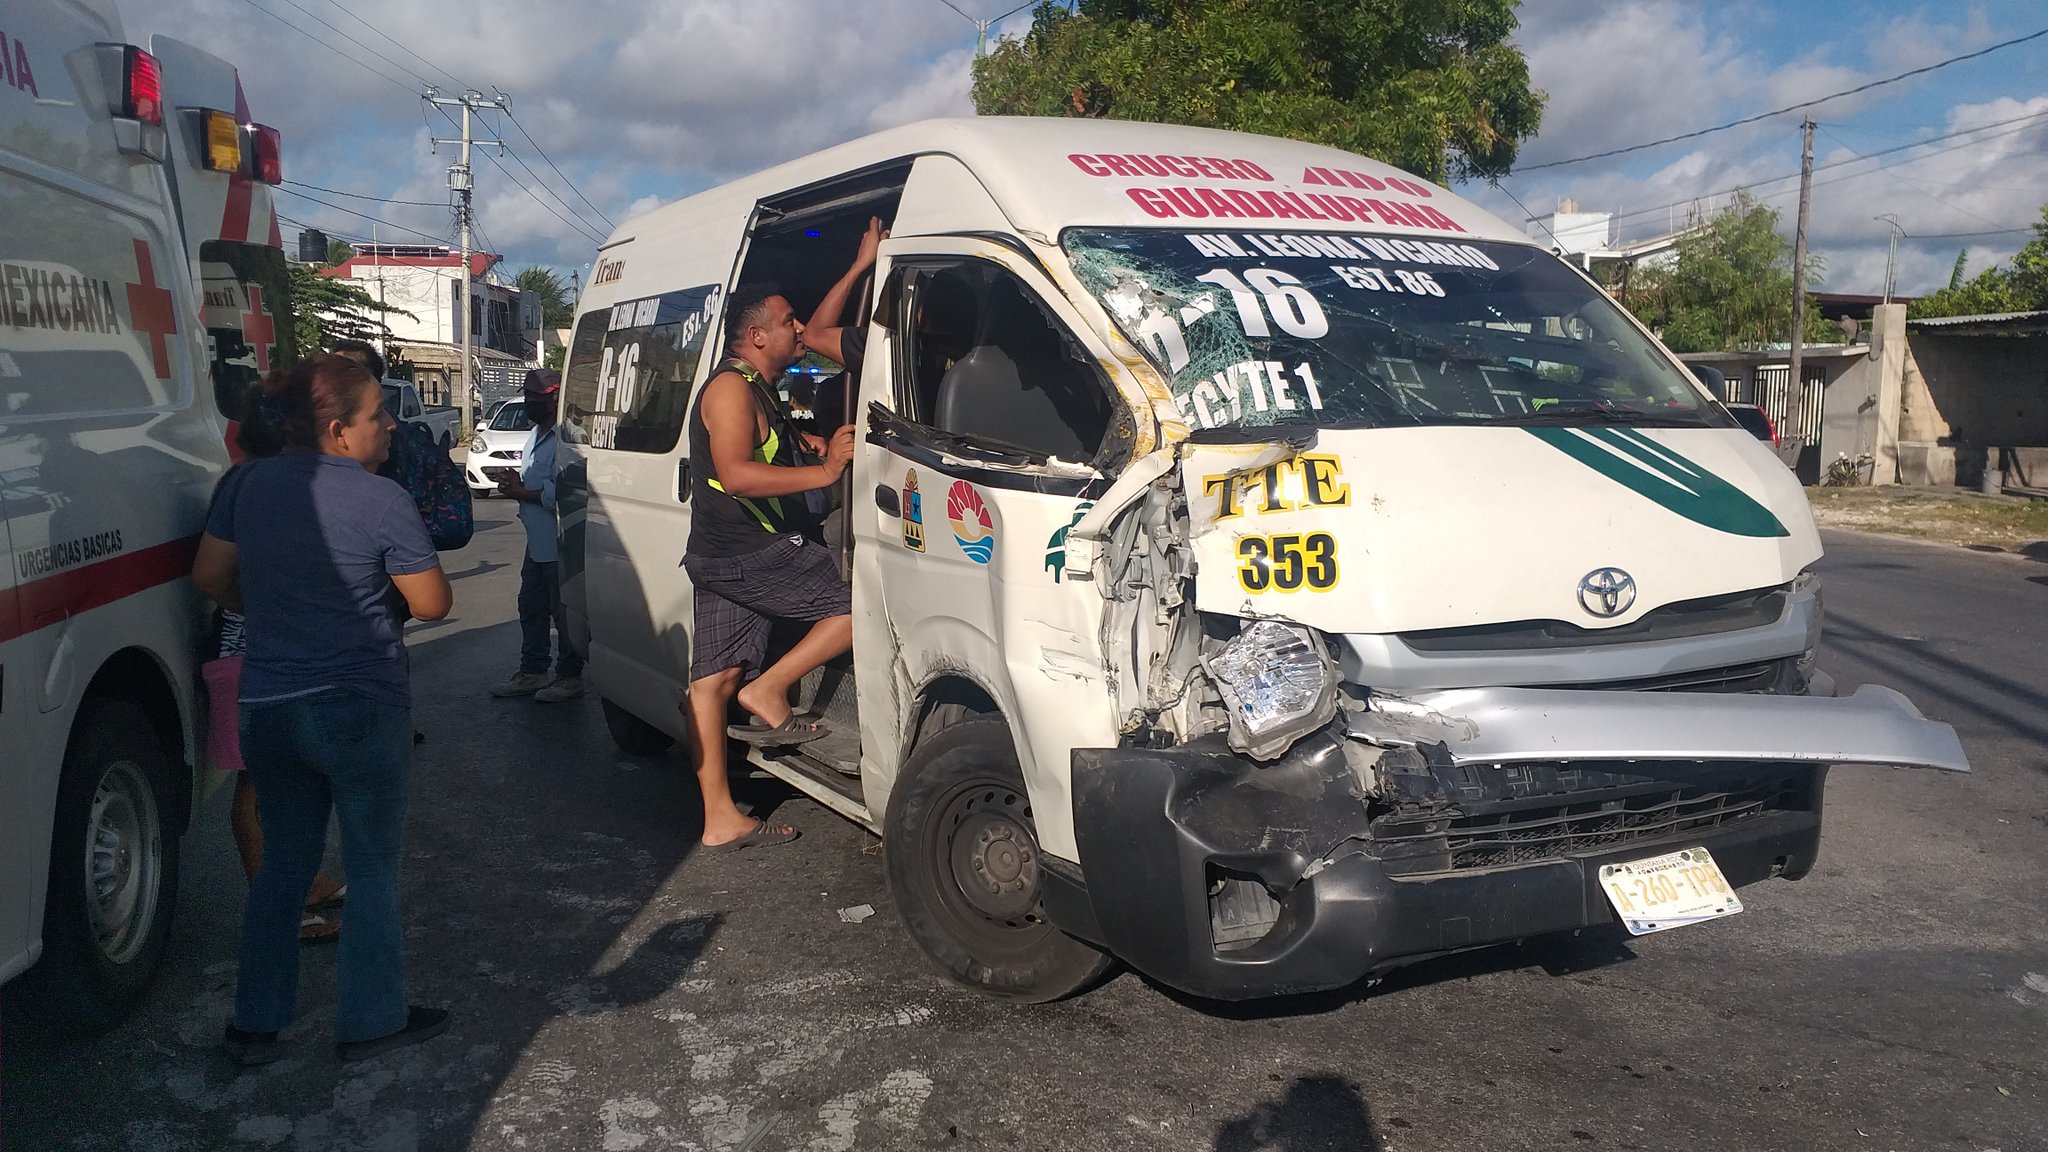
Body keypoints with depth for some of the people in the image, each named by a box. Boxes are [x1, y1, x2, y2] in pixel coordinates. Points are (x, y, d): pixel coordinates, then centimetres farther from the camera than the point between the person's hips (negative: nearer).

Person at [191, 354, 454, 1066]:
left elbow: (210, 579, 7)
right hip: (361, 707, -6)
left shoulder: (250, 484, 1)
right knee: (373, 868, 9)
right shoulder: (382, 501, -16)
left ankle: (255, 1024, 25)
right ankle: (371, 1022, 17)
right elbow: (433, 604, -11)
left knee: (282, 862, 19)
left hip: (266, 706, 6)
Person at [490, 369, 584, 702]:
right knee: (531, 608, 17)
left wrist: (523, 493, -16)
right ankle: (532, 672, 28)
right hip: (537, 543, 11)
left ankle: (569, 677, 10)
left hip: (560, 545, -11)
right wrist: (515, 485, 5)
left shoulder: (566, 439, -18)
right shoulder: (535, 435, 16)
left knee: (564, 612, 0)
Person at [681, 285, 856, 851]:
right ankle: (769, 692, -6)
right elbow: (735, 474, -26)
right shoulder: (731, 388, -12)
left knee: (713, 681, 7)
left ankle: (719, 818, 10)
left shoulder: (757, 391, 21)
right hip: (751, 554, -10)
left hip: (721, 559, 10)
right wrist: (825, 471, -24)